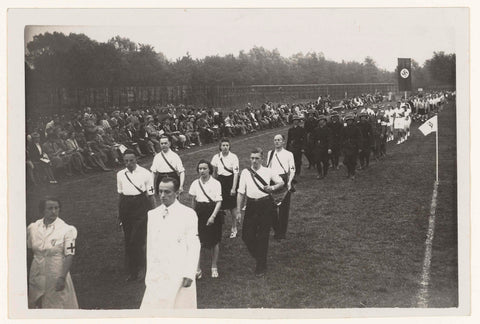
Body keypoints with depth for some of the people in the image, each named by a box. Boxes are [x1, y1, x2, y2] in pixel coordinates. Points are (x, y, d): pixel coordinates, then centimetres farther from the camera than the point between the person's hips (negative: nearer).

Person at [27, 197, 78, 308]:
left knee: (59, 305, 0)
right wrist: (28, 273, 13)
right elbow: (30, 252, 11)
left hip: (57, 274, -4)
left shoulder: (66, 229, -10)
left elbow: (69, 255, -12)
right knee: (34, 305, 11)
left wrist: (62, 277, -19)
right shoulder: (32, 228, 1)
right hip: (37, 274, 4)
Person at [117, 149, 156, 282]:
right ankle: (131, 270, 18)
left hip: (141, 207, -4)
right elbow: (120, 194, 15)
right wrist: (119, 215, 16)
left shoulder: (145, 174, -4)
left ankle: (139, 269, 10)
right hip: (126, 207, 4)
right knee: (128, 240, 7)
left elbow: (150, 195, 0)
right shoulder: (120, 175, 7)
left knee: (138, 240, -8)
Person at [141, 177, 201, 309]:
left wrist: (189, 274, -11)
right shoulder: (152, 214, 8)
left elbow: (194, 246, -7)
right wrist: (149, 273, 8)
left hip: (180, 274, -4)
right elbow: (150, 245, 10)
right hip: (157, 275, 4)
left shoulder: (188, 214, -5)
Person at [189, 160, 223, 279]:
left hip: (213, 212, -2)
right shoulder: (195, 183, 3)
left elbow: (219, 202, -11)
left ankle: (214, 267, 23)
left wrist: (213, 216, -20)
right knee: (198, 242, -4)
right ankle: (197, 269, 2)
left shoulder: (216, 183, -8)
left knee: (215, 242, 8)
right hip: (200, 213, 2)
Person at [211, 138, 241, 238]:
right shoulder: (216, 157, 2)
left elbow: (236, 173, -12)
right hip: (221, 182, 3)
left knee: (232, 205, 1)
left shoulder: (233, 157, -9)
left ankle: (234, 228, 13)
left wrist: (234, 188, -16)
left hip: (231, 180, -3)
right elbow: (214, 172, 12)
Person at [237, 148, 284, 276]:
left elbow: (281, 183, 12)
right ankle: (258, 256, 28)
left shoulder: (268, 171, 0)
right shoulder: (245, 172, 3)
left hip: (265, 205, -2)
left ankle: (261, 266, 17)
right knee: (246, 235, -1)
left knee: (263, 237, 3)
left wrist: (272, 188, -10)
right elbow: (241, 192, 3)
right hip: (251, 205, 2)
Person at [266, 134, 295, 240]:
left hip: (284, 181, -3)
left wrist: (289, 182, -16)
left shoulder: (288, 154, 1)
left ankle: (282, 233, 10)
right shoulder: (270, 153, 13)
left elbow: (292, 170, -2)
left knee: (284, 208, 0)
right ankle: (276, 230, 19)